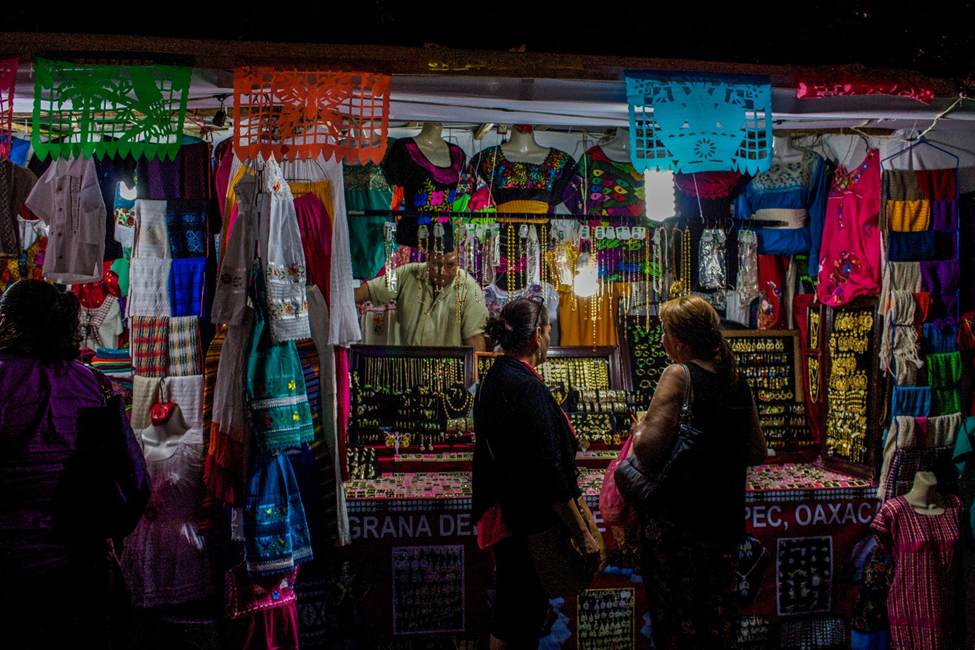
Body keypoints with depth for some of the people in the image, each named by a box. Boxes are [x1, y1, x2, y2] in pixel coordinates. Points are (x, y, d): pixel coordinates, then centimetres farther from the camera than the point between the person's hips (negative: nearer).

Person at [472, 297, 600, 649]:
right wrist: (582, 533, -16)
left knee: (512, 609, 21)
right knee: (523, 616, 4)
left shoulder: (493, 379, 8)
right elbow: (548, 469, -24)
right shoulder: (527, 386, -22)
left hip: (502, 512, 9)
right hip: (528, 522, -9)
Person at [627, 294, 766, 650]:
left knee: (675, 617, 10)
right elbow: (757, 453, 11)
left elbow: (649, 450, -25)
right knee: (719, 616, 20)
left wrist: (638, 430, -5)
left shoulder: (678, 376, -16)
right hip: (726, 519, 6)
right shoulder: (739, 381, 3)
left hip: (676, 520, -6)